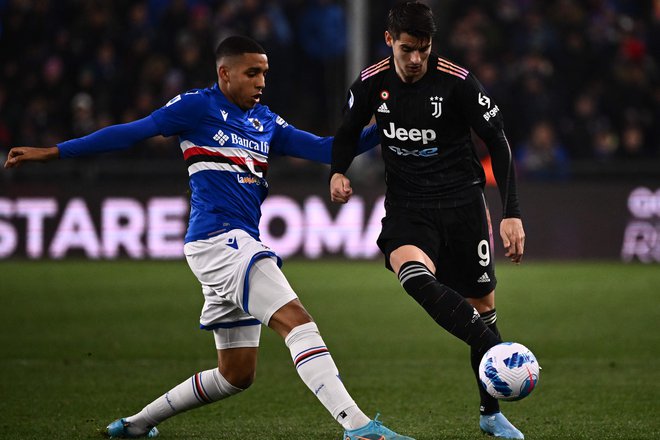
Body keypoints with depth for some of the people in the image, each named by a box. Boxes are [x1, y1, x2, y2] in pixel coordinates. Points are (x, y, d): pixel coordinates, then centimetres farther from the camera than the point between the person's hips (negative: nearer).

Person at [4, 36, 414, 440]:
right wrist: (53, 152, 0)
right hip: (217, 237, -9)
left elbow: (324, 149, 15)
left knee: (237, 374, 13)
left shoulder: (266, 123, 19)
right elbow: (130, 133, 0)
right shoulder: (198, 106, -1)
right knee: (296, 319, -23)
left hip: (241, 246, 9)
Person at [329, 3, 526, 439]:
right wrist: (338, 173, -6)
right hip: (407, 207, 1)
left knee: (482, 306, 5)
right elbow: (348, 133, 15)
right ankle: (498, 352, -36)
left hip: (462, 202, -1)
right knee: (414, 275, -32)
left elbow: (498, 143, -7)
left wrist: (512, 214, -14)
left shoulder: (458, 82, -11)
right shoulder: (371, 84, -3)